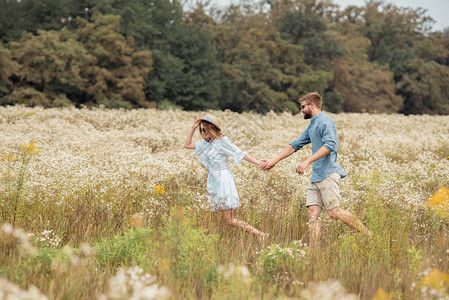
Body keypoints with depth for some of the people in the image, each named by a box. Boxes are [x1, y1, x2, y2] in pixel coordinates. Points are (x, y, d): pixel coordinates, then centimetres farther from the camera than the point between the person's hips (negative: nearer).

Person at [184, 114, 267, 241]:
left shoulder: (221, 141, -10)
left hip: (223, 179, -8)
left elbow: (240, 154, -10)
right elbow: (187, 145, 22)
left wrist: (258, 163, -17)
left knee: (228, 220, -11)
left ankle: (259, 234, -7)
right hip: (213, 181, 8)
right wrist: (193, 128, 11)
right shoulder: (206, 143, 13)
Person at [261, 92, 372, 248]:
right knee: (313, 213, -1)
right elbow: (295, 145, 32)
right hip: (316, 176, 9)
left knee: (334, 213, -13)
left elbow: (330, 145, -22)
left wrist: (307, 161, -27)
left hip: (328, 174, -9)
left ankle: (368, 236, -3)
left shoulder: (324, 121, -8)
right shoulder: (312, 125, 24)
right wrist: (274, 160, 28)